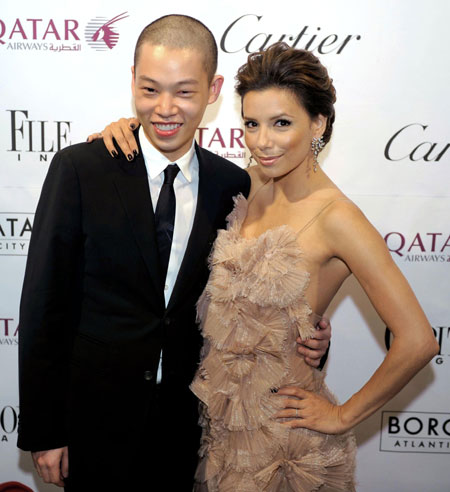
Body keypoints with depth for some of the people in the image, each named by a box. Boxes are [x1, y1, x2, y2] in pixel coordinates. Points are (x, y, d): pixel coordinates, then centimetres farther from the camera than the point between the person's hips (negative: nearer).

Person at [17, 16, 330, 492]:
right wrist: (42, 431, -9)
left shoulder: (233, 184, -3)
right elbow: (43, 305, -11)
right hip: (95, 416, -2)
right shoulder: (79, 169, -12)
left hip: (186, 417, 3)